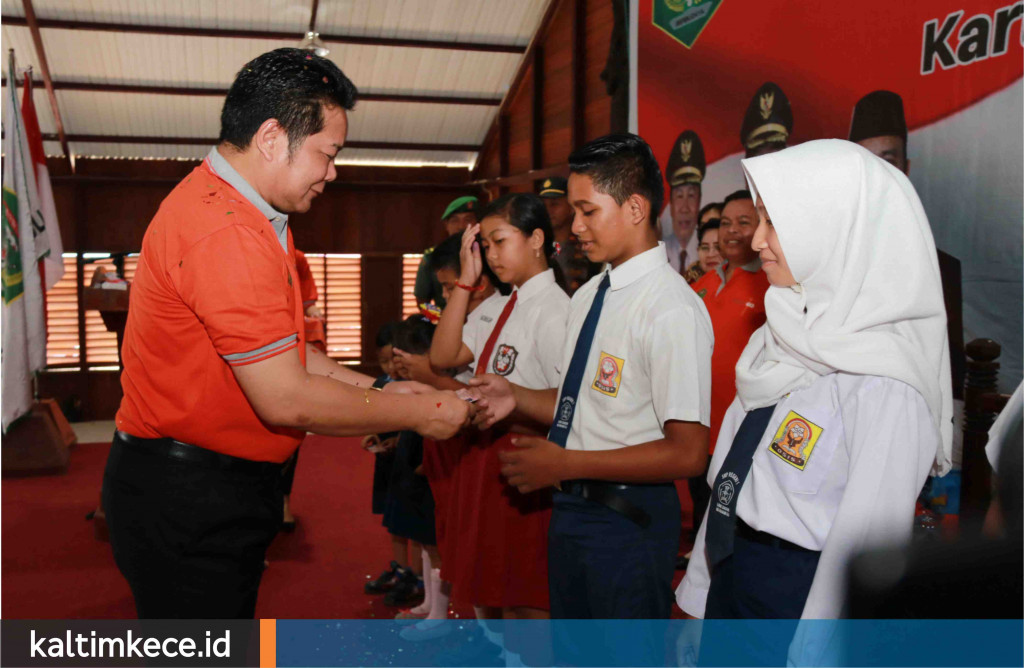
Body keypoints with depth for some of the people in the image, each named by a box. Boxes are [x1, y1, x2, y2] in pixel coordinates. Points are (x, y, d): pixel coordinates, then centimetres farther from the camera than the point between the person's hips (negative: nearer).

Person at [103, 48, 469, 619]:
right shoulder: (225, 233, -25)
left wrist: (375, 389, 7)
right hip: (187, 499, -10)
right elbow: (285, 398, -25)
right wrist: (415, 413, -14)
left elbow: (278, 350, 15)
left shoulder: (245, 218, 11)